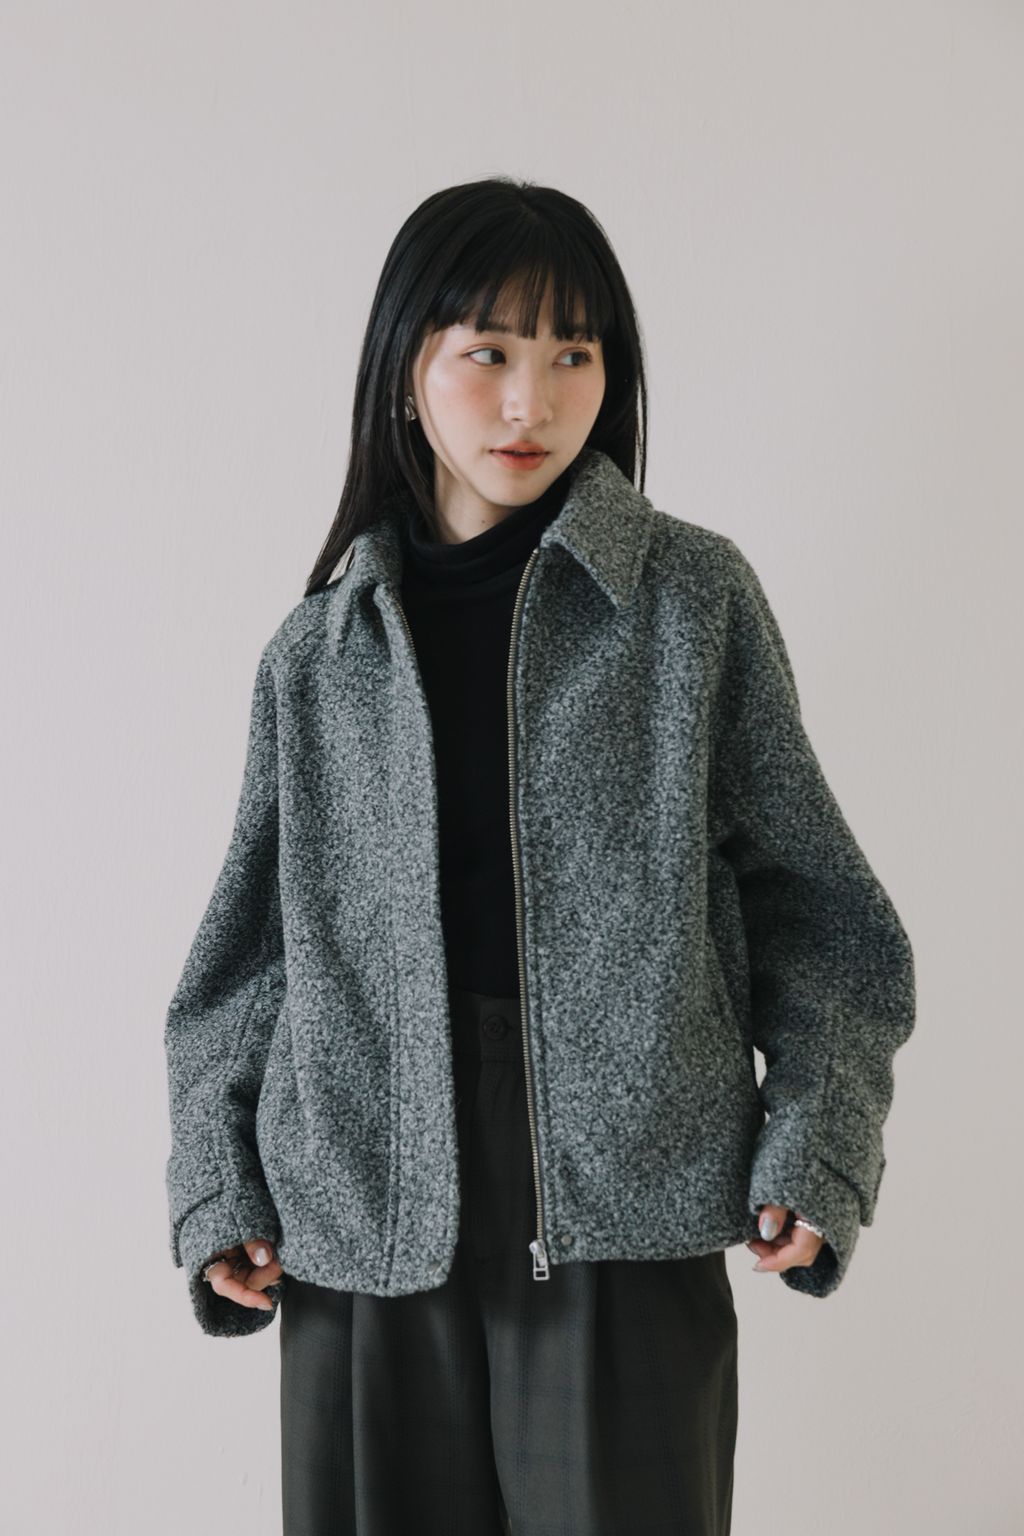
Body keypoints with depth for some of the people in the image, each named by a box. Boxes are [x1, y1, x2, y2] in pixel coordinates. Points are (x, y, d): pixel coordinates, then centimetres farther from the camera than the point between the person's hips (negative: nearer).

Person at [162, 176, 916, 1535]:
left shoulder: (695, 598, 1)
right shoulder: (320, 650, 6)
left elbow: (807, 897, 3)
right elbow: (254, 939, 11)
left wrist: (816, 1148, -6)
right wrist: (220, 1181, 4)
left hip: (625, 1215, -1)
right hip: (368, 1219, 2)